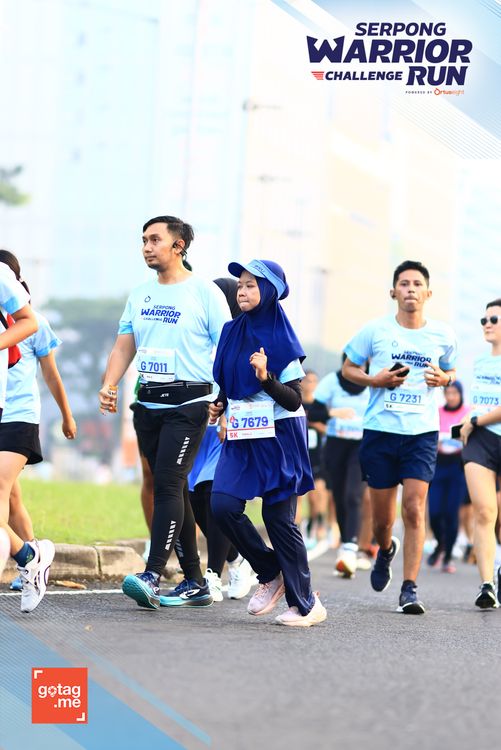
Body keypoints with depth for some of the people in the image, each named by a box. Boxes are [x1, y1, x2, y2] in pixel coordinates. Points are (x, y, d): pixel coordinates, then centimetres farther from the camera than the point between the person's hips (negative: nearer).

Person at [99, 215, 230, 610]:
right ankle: (195, 583, 15)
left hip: (188, 402, -7)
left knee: (168, 484, -17)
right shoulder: (141, 294, 14)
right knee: (172, 489, 9)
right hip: (148, 402, 7)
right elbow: (125, 345, 15)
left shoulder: (204, 292, -4)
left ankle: (152, 577, -24)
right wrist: (109, 385, -3)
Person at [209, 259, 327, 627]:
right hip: (242, 438, 6)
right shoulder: (232, 332, 9)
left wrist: (266, 377, -27)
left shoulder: (281, 337, -8)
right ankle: (271, 575, 7)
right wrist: (219, 405, 4)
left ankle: (306, 603, 6)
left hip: (279, 437, -5)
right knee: (224, 505, -12)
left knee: (278, 517, -5)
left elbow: (294, 401, -12)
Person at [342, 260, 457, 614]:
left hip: (422, 432, 0)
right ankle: (386, 550, 43)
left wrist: (442, 378, -5)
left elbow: (450, 372, 19)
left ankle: (410, 589, -8)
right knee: (382, 515, 8)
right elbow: (348, 368, 9)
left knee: (415, 508, -12)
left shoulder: (443, 335, 3)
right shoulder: (375, 330, -1)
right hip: (380, 429, 1)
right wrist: (375, 380, -10)